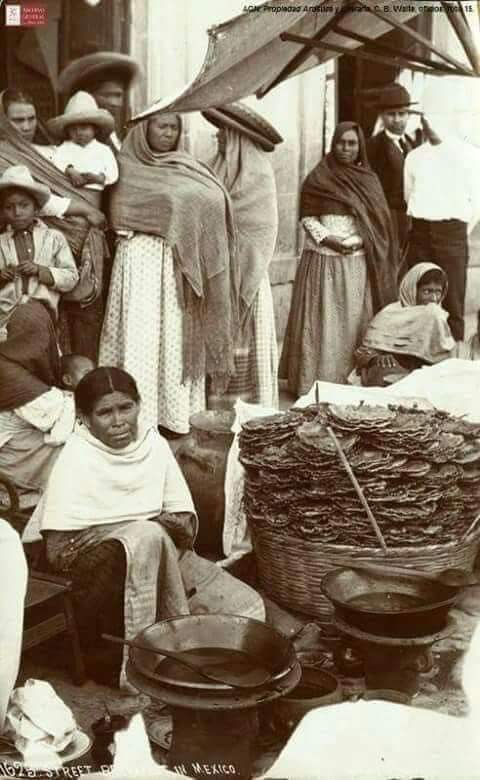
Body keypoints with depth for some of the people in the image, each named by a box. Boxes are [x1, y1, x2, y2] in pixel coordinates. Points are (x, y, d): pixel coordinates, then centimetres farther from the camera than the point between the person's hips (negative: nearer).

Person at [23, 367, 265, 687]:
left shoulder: (154, 443, -2)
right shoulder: (76, 458, -15)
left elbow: (187, 524, 1)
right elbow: (59, 551, -21)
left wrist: (169, 526, -24)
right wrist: (149, 526, -22)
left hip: (160, 554, 6)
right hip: (97, 565, -6)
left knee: (249, 607, -10)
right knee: (147, 537, -37)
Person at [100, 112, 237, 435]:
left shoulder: (186, 167, 13)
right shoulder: (127, 166, 2)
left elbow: (215, 200, 4)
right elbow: (120, 217, -3)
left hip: (180, 261, 4)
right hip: (141, 259, -4)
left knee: (178, 336, 5)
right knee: (142, 336, -6)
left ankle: (176, 412, 13)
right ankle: (139, 416, -2)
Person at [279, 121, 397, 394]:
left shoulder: (369, 179, 11)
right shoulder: (318, 178, 1)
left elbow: (378, 220, 9)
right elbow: (308, 218, 0)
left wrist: (359, 240, -8)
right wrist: (327, 239, -15)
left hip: (359, 262, 3)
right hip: (324, 259, -3)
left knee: (355, 321, 3)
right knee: (323, 322, -4)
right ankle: (317, 384, -1)